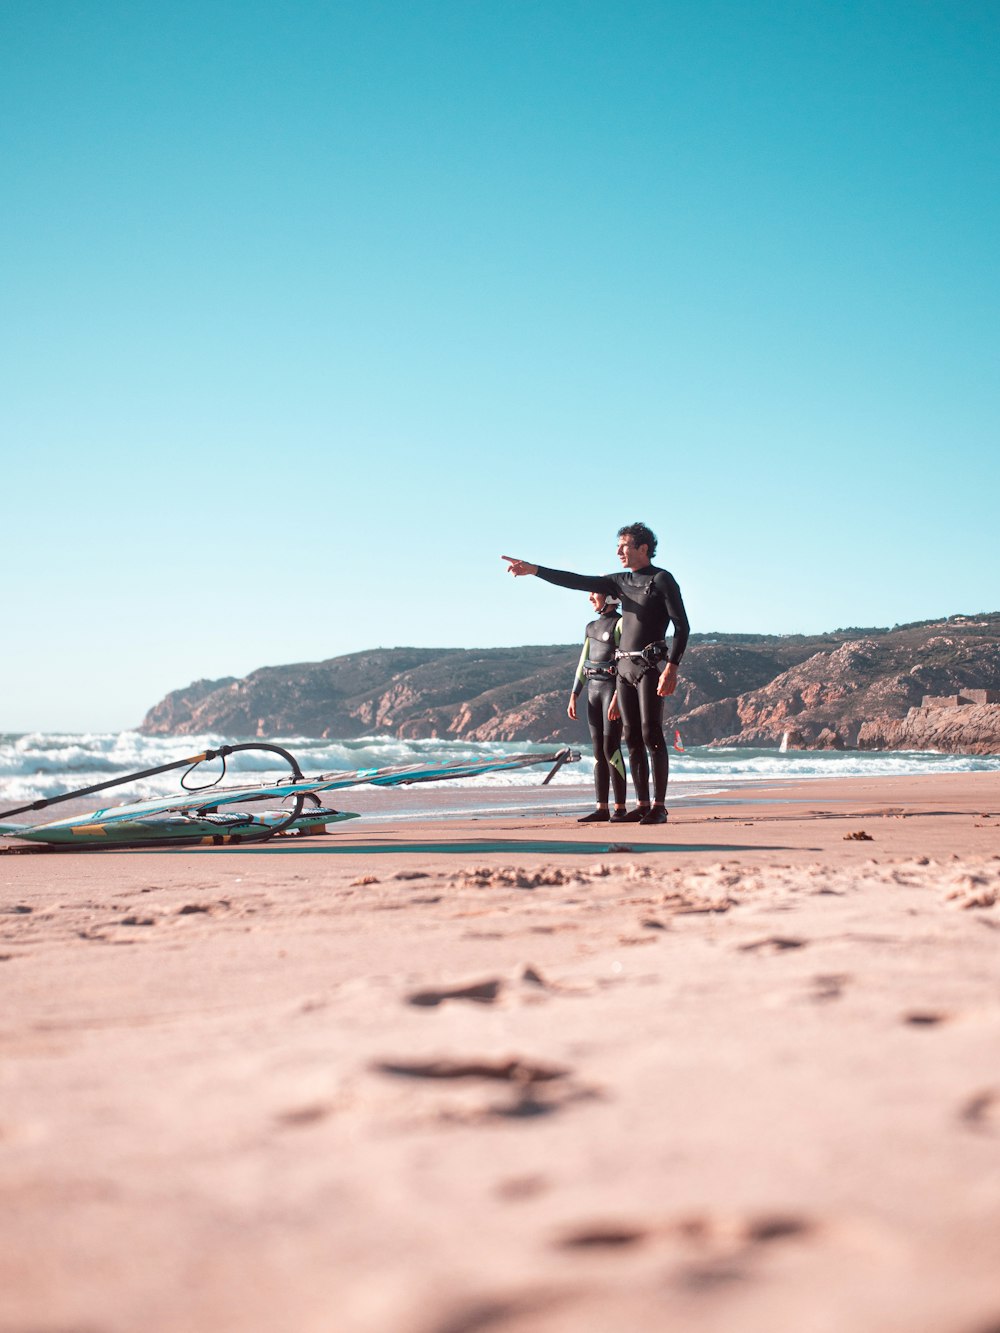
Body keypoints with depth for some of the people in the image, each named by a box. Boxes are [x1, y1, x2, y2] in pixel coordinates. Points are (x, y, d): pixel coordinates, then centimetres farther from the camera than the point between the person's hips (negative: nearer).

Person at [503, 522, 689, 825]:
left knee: (651, 734, -11)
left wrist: (672, 668, -21)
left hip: (650, 666, -7)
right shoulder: (621, 582, 16)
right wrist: (533, 569, 4)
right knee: (633, 739, 4)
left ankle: (659, 806, -10)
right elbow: (576, 581, 12)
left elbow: (682, 626, -11)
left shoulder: (662, 579, -4)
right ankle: (642, 805, 6)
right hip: (624, 667, 7)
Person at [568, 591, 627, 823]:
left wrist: (617, 698, -22)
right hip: (594, 691, 7)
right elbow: (582, 665, 18)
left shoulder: (621, 624, -8)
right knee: (598, 750, 3)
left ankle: (620, 808, -8)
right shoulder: (592, 628, 17)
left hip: (614, 689, -7)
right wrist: (573, 697, 11)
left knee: (611, 748, -13)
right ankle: (602, 809, 4)